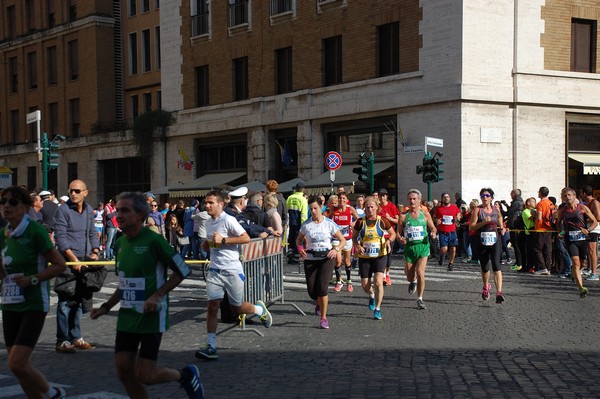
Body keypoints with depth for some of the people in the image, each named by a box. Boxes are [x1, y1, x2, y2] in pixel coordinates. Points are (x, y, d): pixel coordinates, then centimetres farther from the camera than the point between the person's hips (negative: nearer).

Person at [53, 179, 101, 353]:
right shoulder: (63, 210, -8)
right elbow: (60, 238, -13)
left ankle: (75, 338, 22)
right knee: (66, 301, -5)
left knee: (79, 301, 13)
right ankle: (62, 341, 0)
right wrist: (74, 259, -20)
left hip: (85, 260, 7)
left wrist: (95, 252, 3)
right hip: (68, 260, -7)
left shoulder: (89, 210, 12)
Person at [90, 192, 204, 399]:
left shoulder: (153, 240, -14)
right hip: (126, 317, 7)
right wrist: (105, 307, 12)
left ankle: (186, 375, 22)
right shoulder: (120, 243, 8)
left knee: (145, 376, -6)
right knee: (124, 371, 5)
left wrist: (158, 296, -18)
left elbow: (182, 271, -10)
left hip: (151, 317, -7)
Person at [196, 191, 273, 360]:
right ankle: (211, 346, -7)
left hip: (232, 270, -5)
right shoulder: (209, 222, 12)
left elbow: (246, 238, -17)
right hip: (215, 270, 6)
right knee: (212, 306, -7)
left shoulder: (228, 220, -12)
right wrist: (206, 244, 4)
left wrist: (223, 240, -20)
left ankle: (260, 309, 39)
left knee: (237, 308, 7)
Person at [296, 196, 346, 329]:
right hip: (310, 259, 2)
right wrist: (300, 249, -7)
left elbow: (343, 240, 1)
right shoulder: (306, 225, 1)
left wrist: (336, 249, -18)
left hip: (327, 258, -2)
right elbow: (299, 240, 15)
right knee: (312, 292, 1)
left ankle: (323, 318, 0)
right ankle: (320, 303, 38)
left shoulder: (329, 224, -4)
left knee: (322, 287, -15)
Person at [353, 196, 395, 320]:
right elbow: (354, 237, 8)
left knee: (378, 282, -15)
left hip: (380, 256, -2)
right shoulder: (360, 222, -3)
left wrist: (389, 241, -12)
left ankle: (377, 309, -1)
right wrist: (357, 246, -12)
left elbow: (393, 234, 9)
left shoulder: (382, 221, -5)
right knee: (365, 285, 3)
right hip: (364, 257, 2)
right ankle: (372, 296, 40)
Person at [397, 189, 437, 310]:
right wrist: (400, 239, -18)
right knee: (410, 277, 9)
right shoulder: (404, 216, 1)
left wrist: (433, 233, -7)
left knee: (420, 273, -16)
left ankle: (420, 299, 0)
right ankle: (413, 282, 48)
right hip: (409, 247, 1)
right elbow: (398, 233, 4)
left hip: (423, 246, -1)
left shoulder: (425, 214, 3)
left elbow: (433, 227, 15)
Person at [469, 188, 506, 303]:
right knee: (484, 267, 13)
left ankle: (499, 292, -24)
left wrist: (502, 229, 3)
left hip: (494, 240, 0)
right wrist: (484, 222, -19)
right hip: (481, 241, 0)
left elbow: (500, 223, 24)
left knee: (496, 265, -17)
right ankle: (486, 287, 42)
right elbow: (471, 227, -8)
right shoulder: (477, 210, -2)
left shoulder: (496, 210, 8)